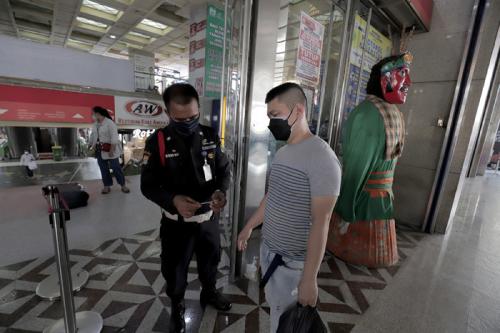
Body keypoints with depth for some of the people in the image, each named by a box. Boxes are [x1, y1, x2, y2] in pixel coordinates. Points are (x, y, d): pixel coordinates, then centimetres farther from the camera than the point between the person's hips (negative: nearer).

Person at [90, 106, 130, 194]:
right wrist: (92, 145, 13)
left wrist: (112, 150, -21)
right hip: (99, 150, 7)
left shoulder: (109, 123, -13)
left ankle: (123, 185, 9)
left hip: (109, 150, -7)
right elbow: (92, 136, 21)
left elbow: (114, 137, -19)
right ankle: (107, 186, 19)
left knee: (116, 167, -2)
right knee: (103, 169, 10)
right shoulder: (95, 124, 11)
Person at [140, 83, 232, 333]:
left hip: (209, 217, 3)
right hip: (176, 222, -2)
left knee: (211, 259, 25)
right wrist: (173, 200, -31)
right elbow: (148, 185, -12)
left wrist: (221, 191, -22)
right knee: (174, 268, 18)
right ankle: (177, 307, 49)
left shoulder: (210, 137, -7)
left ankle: (209, 292, 56)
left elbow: (224, 170, 0)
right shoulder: (157, 141, -14)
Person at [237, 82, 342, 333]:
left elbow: (320, 224, -23)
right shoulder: (282, 152, 3)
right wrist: (249, 227, 18)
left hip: (292, 262, -7)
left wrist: (309, 279, -18)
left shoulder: (322, 158, -23)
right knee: (275, 308, 25)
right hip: (268, 250, 7)